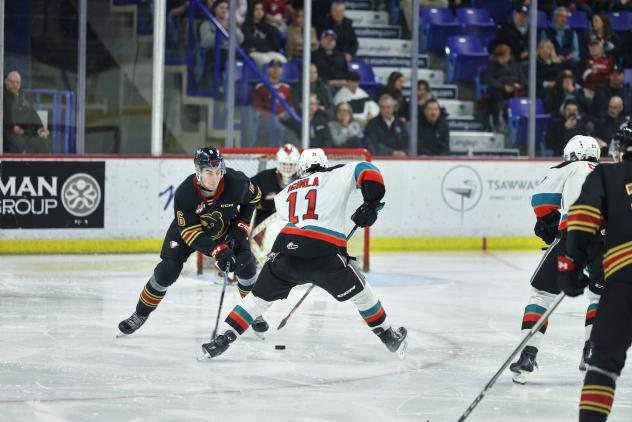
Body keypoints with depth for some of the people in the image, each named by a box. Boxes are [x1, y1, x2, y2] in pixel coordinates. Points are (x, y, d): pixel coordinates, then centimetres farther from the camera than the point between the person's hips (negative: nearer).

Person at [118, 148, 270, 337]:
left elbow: (254, 196, -6)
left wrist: (242, 225, -13)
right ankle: (140, 314, 7)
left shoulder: (236, 182, -30)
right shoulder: (184, 194, -36)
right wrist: (217, 250, -42)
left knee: (246, 263, -13)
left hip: (226, 227, 2)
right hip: (187, 228, -2)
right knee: (167, 271, -12)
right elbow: (190, 232, -31)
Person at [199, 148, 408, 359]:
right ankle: (389, 338, 30)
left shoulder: (287, 192, 26)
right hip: (325, 253, -3)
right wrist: (372, 204, 6)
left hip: (285, 248, 3)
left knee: (259, 298, 19)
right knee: (360, 292, 20)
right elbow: (366, 170, 3)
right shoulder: (335, 177, 14)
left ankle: (221, 340, 10)